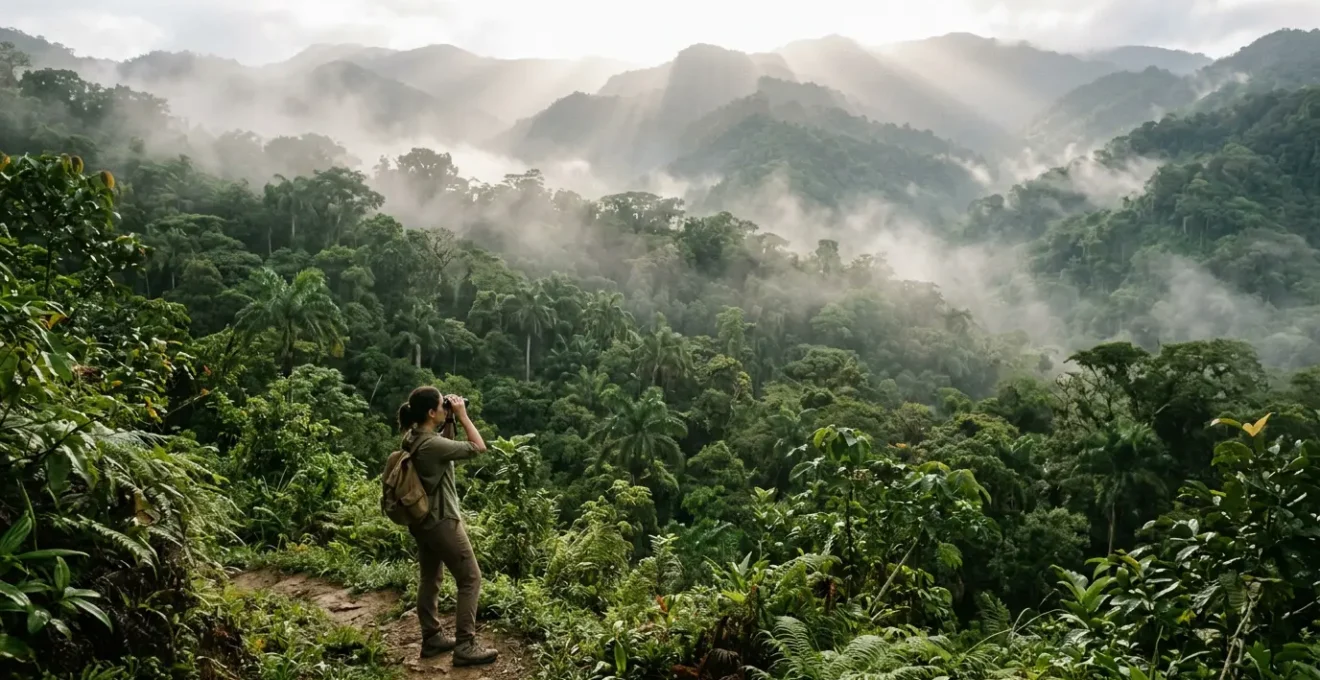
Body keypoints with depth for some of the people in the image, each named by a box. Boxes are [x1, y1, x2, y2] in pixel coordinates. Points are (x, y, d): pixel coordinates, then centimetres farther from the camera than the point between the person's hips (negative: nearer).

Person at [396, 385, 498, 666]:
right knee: (470, 579, -1)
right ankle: (465, 646, 1)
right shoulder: (431, 445, -27)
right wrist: (462, 416, -13)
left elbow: (444, 445, 19)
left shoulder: (413, 438, 1)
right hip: (441, 521, -9)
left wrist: (449, 423, 5)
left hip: (422, 520, 10)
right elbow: (479, 447, -20)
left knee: (430, 579, 18)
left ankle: (432, 638, 28)